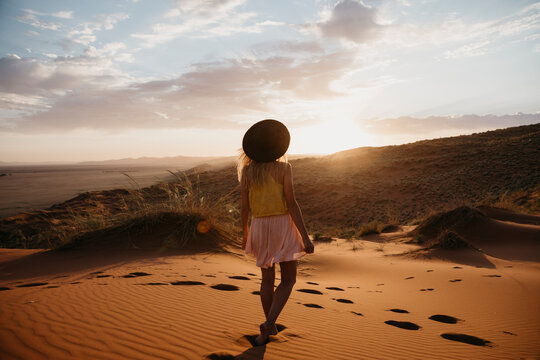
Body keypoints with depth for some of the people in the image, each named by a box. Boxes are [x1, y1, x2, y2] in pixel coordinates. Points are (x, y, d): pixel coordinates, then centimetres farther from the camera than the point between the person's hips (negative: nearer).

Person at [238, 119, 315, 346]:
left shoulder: (247, 170, -1)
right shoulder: (283, 167, -11)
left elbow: (245, 206, 1)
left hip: (259, 227, 4)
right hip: (283, 226, -3)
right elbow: (291, 203, -17)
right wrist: (305, 237, -14)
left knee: (267, 278, 20)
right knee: (288, 280, 10)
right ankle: (268, 323, -9)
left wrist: (245, 234, 15)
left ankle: (270, 326, 29)